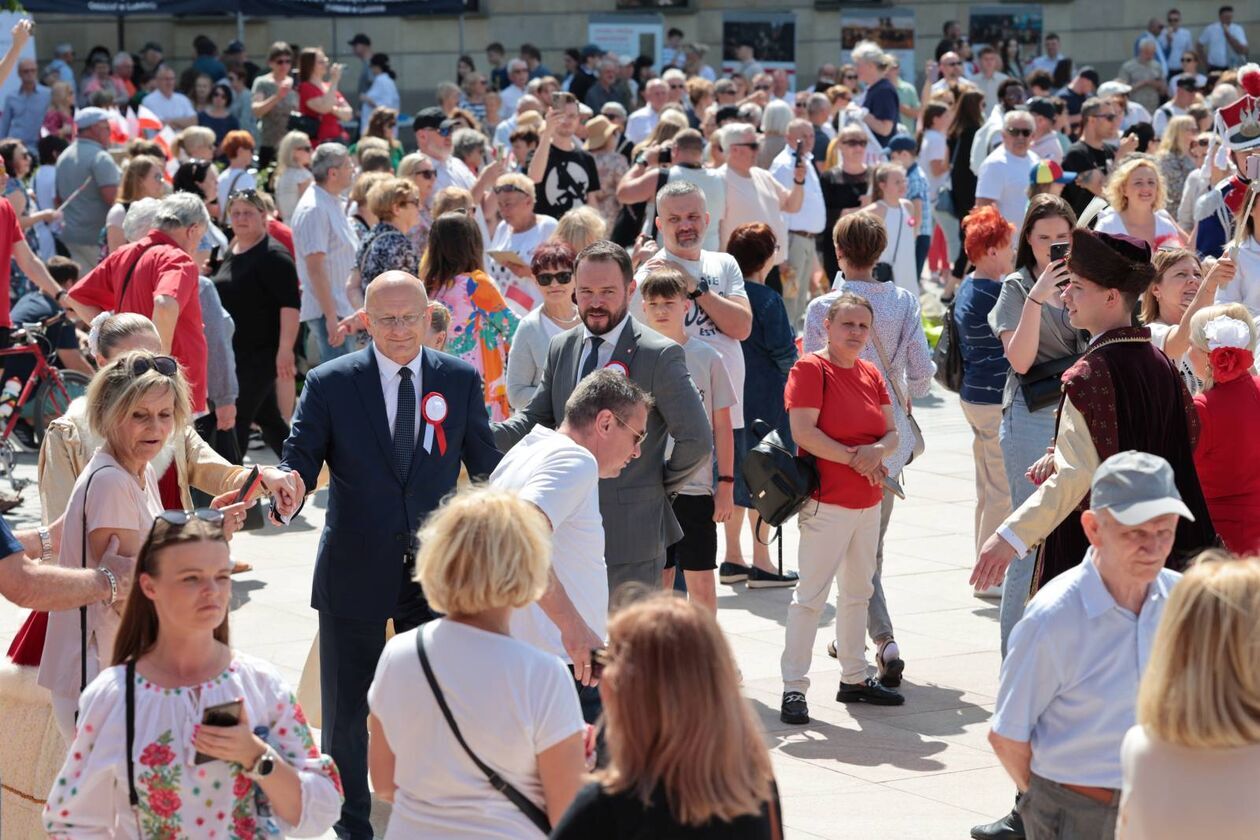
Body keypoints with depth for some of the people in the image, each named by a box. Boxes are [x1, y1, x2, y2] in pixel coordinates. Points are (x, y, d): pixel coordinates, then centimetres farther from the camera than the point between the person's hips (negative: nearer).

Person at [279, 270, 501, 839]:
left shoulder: (460, 380, 1)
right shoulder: (329, 384, -5)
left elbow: (487, 468, 6)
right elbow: (298, 463, -8)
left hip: (437, 573, 1)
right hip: (355, 573, -1)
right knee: (346, 712, 10)